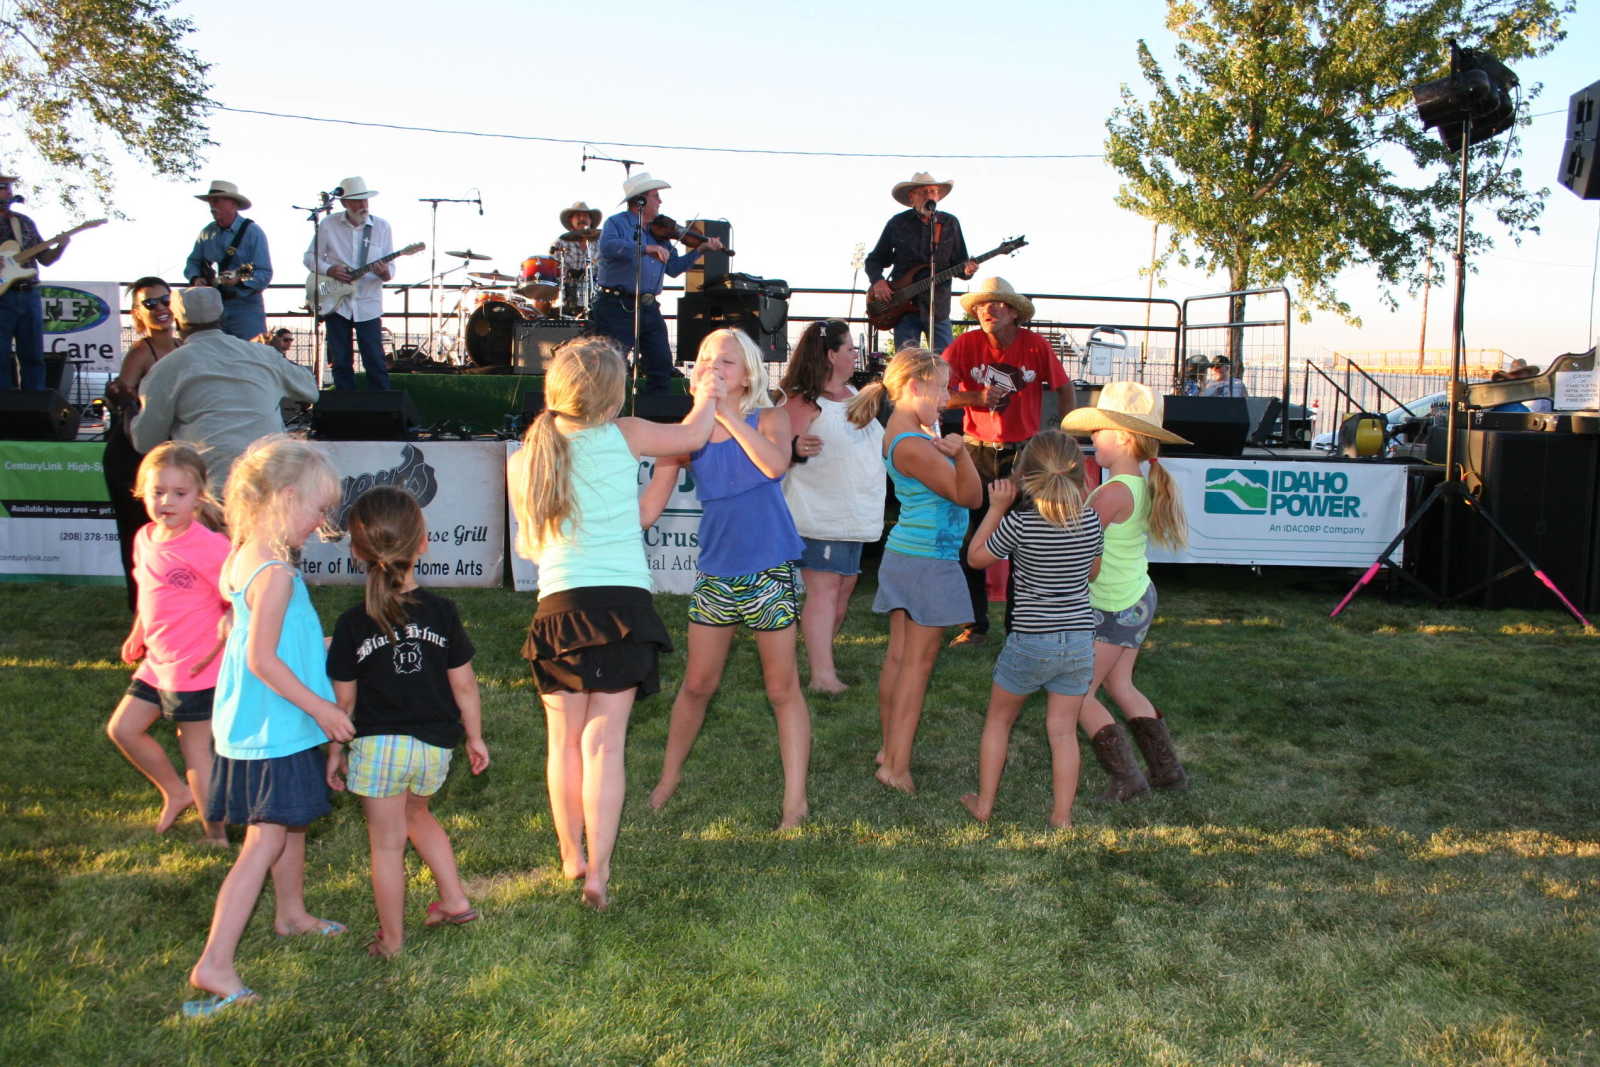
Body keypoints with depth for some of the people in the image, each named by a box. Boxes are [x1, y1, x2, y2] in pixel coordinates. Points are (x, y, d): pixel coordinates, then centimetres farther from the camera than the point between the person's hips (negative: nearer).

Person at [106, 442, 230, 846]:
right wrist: (136, 636, 15)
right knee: (122, 728, 17)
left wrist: (214, 650, -19)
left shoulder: (208, 546, -23)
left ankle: (216, 835, 20)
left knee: (195, 752, 3)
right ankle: (176, 793, 35)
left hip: (196, 670, -8)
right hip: (157, 662, 8)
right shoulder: (145, 539, 3)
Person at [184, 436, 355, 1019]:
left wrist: (315, 642, 26)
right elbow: (261, 658, -24)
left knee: (292, 819, 24)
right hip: (273, 730, -10)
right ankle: (214, 964, 0)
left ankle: (291, 913, 44)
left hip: (260, 724, 10)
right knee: (267, 839, -4)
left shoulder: (242, 560, 5)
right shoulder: (275, 573, -23)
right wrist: (321, 707, -18)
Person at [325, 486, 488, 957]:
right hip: (434, 743, 3)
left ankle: (391, 940, 23)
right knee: (416, 814, 29)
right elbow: (463, 685, -2)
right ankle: (454, 900, 30)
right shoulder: (442, 612, -7)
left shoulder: (353, 624, -10)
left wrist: (335, 752, 10)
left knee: (387, 843, 10)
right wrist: (475, 738, 10)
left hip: (378, 745, -2)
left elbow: (343, 699, -3)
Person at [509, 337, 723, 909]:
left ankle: (571, 856, 31)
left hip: (558, 606, 3)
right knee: (604, 742, 1)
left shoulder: (524, 460, 10)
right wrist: (705, 398, 33)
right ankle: (597, 872, 4)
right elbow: (692, 435, 13)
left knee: (565, 740, 15)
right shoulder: (623, 436, -3)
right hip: (623, 603, -3)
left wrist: (670, 466, 25)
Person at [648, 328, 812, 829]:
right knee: (697, 683, 13)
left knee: (783, 688, 4)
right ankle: (670, 774, 34)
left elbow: (774, 464, -27)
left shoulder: (769, 418, -4)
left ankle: (795, 800, 13)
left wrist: (726, 412, -25)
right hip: (715, 570, 3)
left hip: (769, 570, -3)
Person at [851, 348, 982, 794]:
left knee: (898, 655, 13)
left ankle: (890, 748, 22)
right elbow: (968, 496, -18)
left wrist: (956, 450, -3)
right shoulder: (911, 444, -21)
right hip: (928, 561, -9)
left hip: (903, 555, 9)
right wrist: (960, 453, -31)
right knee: (918, 661, -3)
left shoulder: (913, 430, 10)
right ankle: (897, 764, 1)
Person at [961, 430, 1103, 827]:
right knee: (1063, 731, 10)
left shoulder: (1020, 523, -16)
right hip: (1079, 640, 3)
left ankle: (983, 805, 24)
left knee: (998, 720, 17)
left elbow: (976, 557, -1)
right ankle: (1062, 817, 14)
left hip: (1029, 641, -3)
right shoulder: (1091, 520, -4)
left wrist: (996, 508, 0)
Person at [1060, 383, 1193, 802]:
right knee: (1120, 687, 21)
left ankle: (1127, 777, 4)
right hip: (1138, 598, 9)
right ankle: (1168, 769, 26)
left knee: (1078, 694, 2)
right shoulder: (1143, 485, 4)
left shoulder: (1115, 492, -23)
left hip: (1113, 609, -9)